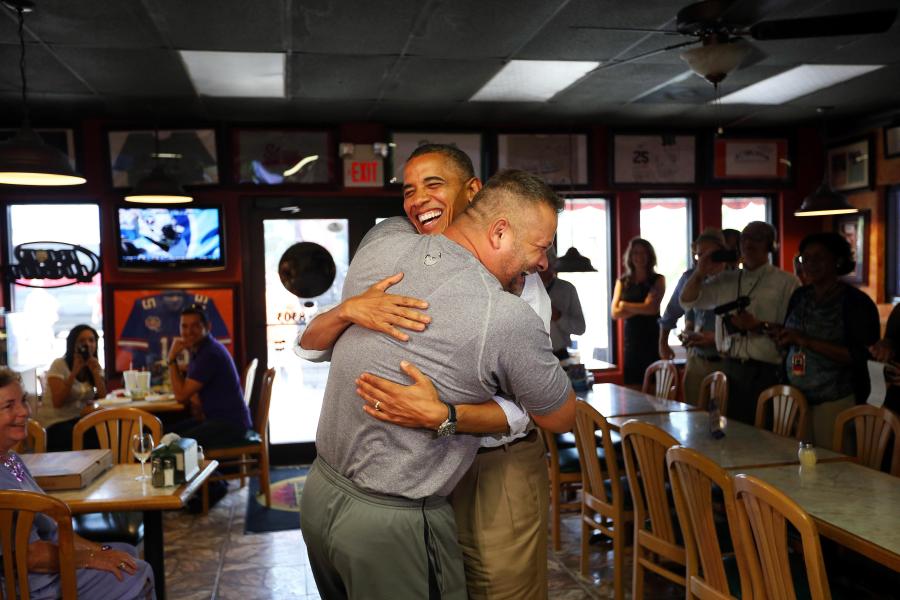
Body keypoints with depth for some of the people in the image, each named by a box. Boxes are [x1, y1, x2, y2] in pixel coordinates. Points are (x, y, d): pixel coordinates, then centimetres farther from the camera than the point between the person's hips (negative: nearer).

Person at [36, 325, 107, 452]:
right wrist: (74, 372, -22)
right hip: (54, 423, -5)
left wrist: (95, 371, -15)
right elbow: (58, 402, -19)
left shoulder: (95, 366, 8)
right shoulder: (59, 365, -8)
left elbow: (102, 397, -5)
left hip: (78, 419, 5)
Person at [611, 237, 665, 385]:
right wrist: (640, 309, -10)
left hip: (652, 341, -3)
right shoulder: (622, 282, 10)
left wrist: (626, 306, 0)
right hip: (631, 341, 3)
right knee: (632, 387, 2)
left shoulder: (658, 280, 2)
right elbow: (614, 312, 0)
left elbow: (651, 308, -10)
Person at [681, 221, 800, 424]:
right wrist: (699, 273, 0)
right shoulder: (725, 280, 12)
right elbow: (687, 301, 15)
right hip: (730, 370, 4)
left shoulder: (786, 283, -1)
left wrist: (759, 326, -19)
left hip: (766, 373, -4)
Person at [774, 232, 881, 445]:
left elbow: (860, 355, -16)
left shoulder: (856, 301, -8)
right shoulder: (799, 296, 9)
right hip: (796, 396, 5)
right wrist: (781, 335, -4)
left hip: (836, 401, -5)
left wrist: (808, 341, -21)